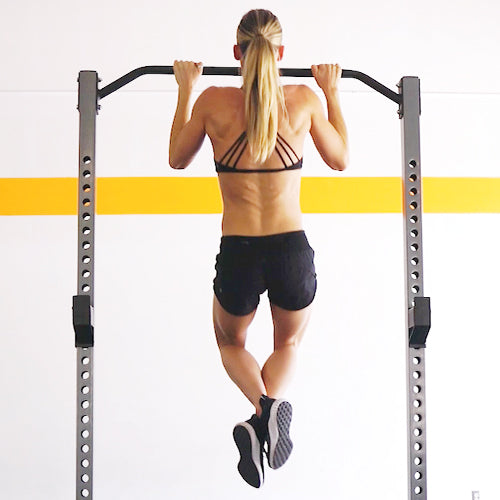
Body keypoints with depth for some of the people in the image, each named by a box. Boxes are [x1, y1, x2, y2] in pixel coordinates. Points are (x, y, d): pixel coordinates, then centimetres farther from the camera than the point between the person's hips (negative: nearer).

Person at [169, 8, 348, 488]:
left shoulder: (214, 101, -5)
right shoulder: (304, 99, -3)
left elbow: (177, 159, 14)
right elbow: (340, 159, 14)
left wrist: (185, 90, 21)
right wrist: (331, 92, 22)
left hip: (238, 255, -1)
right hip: (293, 251, 1)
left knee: (230, 341, 29)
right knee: (288, 342, 30)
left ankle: (264, 405, -4)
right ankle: (273, 407, -3)